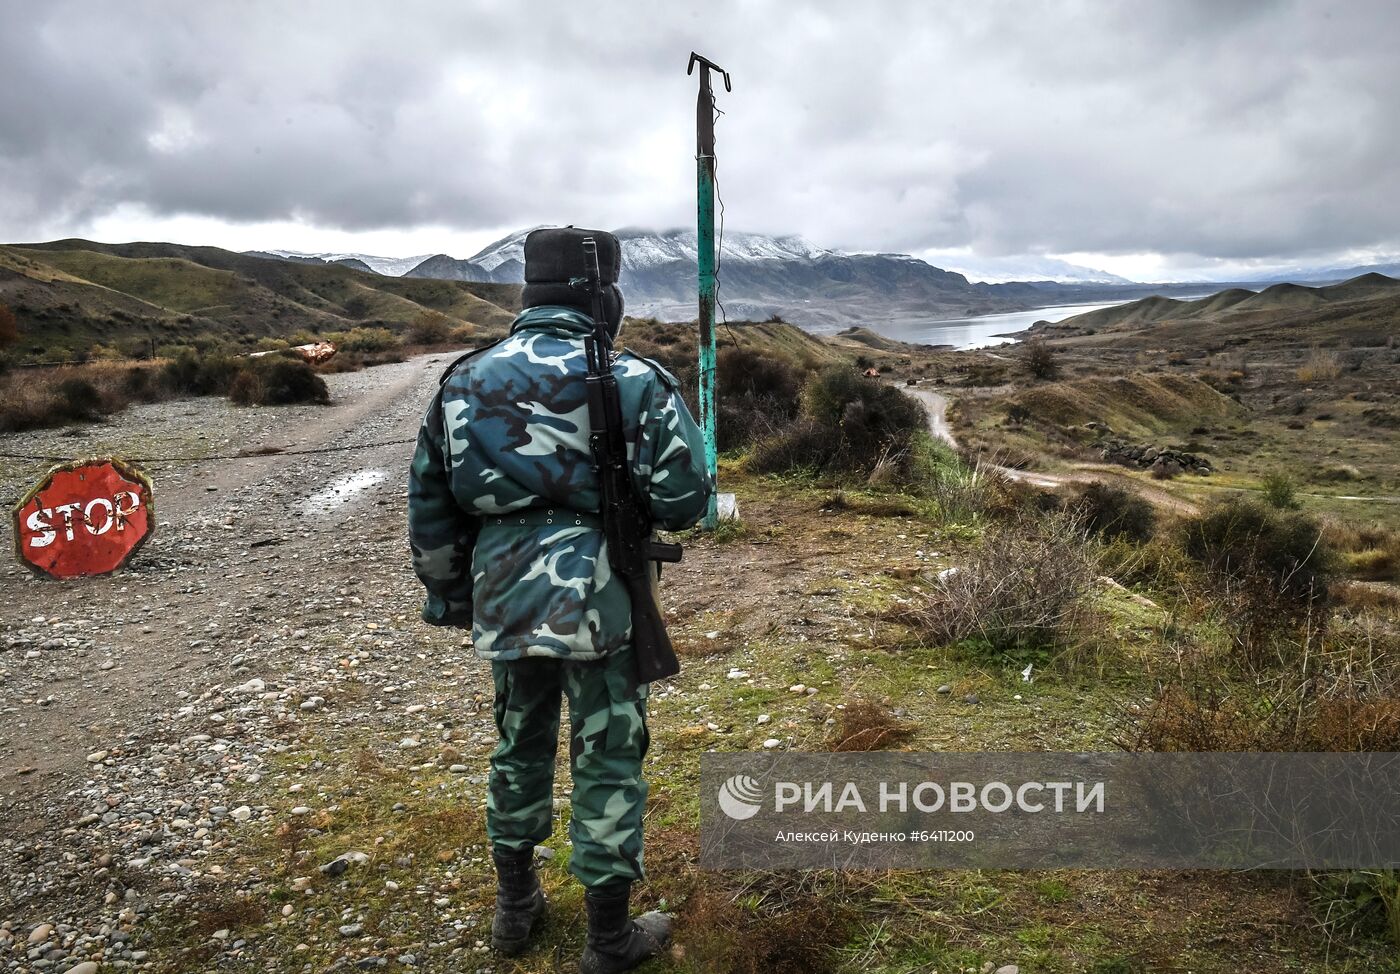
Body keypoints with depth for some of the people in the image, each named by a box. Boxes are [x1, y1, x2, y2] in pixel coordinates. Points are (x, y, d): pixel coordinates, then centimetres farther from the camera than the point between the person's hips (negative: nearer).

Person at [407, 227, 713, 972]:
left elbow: (428, 501, 9)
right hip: (598, 604, -4)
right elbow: (683, 501, -11)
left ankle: (515, 907, 40)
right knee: (607, 764, 10)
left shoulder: (464, 380, 5)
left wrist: (448, 595, 20)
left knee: (520, 748, 23)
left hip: (504, 601, 5)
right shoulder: (632, 380, -9)